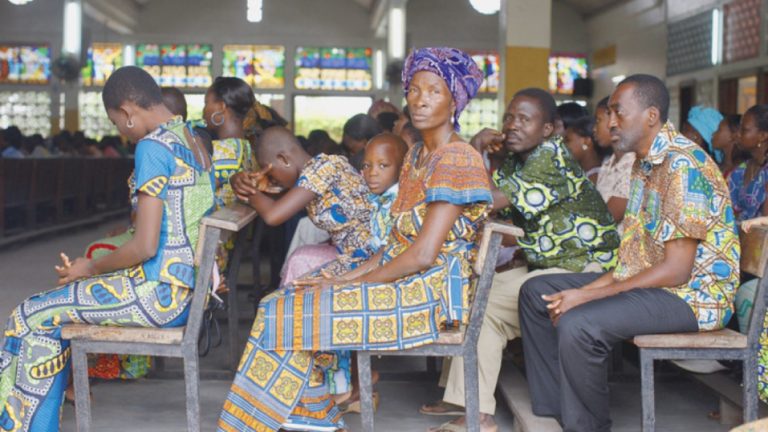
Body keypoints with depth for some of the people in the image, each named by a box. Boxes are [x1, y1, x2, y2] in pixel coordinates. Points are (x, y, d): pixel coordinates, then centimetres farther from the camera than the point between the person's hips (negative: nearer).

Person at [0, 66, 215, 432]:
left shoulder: (153, 146, -17)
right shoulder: (195, 144, 11)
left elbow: (145, 247, -21)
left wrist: (91, 269, -4)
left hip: (160, 293, -10)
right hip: (188, 288, 10)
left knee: (31, 317, 1)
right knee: (55, 309, 21)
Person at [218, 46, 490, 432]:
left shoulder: (456, 160, -15)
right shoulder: (417, 155, 14)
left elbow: (423, 256, -20)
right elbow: (400, 243, 13)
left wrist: (356, 281, -13)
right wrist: (353, 273, -1)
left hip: (429, 291, -9)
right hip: (404, 277, 9)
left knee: (291, 312, -14)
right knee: (288, 301, 0)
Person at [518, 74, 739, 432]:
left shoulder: (683, 166, -20)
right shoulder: (646, 163, 11)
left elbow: (676, 270, -23)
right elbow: (637, 255, 11)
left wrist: (587, 296, -20)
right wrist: (589, 289, -3)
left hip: (691, 292, -10)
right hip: (647, 280, 10)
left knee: (578, 324, -31)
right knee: (536, 292, 8)